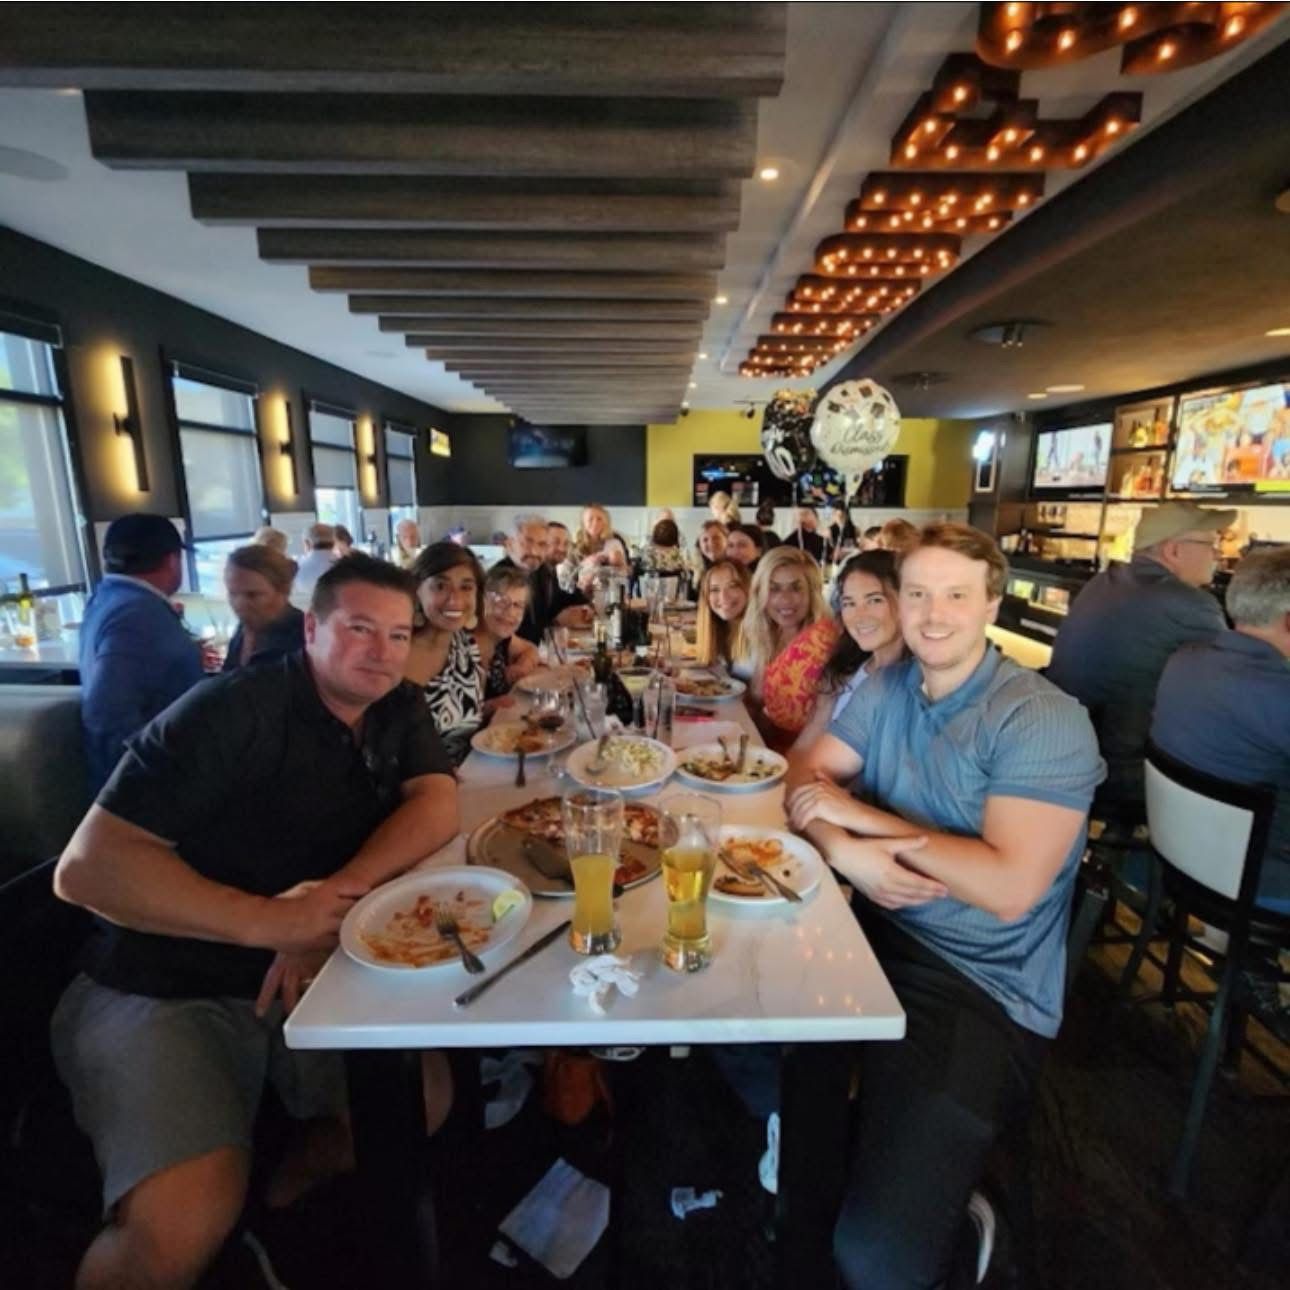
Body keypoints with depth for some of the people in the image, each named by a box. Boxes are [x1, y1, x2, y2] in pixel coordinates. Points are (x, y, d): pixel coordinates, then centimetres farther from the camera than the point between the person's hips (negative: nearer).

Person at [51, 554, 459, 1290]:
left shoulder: (398, 711, 1)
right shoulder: (234, 712, -16)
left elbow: (439, 807, -12)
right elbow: (86, 867, -19)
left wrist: (337, 894, -27)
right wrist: (268, 921, -28)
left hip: (310, 975, 5)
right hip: (163, 992, -5)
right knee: (188, 1223, -25)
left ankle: (322, 1143, 15)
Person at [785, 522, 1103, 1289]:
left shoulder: (1044, 721, -15)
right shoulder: (887, 687, 5)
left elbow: (1008, 888, -24)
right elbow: (805, 779, 4)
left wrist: (860, 813, -16)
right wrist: (842, 848, -19)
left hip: (982, 989, -6)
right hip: (878, 934, 6)